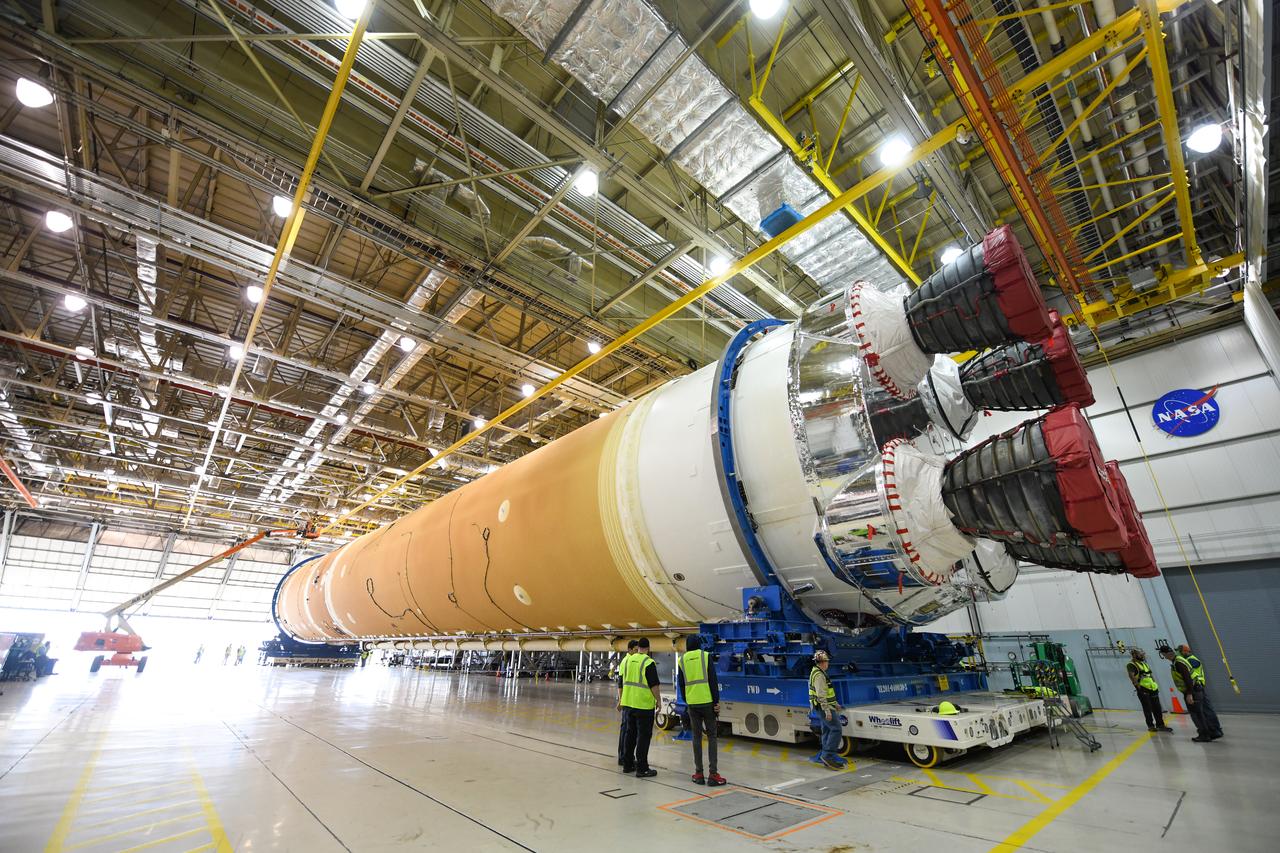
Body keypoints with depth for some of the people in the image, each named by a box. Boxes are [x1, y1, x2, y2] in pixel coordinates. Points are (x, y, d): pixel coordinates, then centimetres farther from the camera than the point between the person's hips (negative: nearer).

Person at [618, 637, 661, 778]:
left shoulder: (627, 660, 6)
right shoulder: (649, 663, -14)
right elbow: (654, 685, -15)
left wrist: (621, 700, 24)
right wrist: (659, 700, -2)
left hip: (629, 703, 6)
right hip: (644, 704, -6)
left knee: (630, 733, 17)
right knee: (644, 735, 2)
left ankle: (627, 764, 24)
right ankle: (642, 769, 6)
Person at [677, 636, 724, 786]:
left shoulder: (681, 660, 4)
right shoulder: (706, 656, -4)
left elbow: (680, 684, 8)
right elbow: (713, 680, -7)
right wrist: (717, 701, -3)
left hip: (692, 703, 2)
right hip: (707, 701, -2)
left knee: (696, 737, 11)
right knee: (711, 736, 7)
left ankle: (698, 774, 13)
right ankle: (713, 774, 4)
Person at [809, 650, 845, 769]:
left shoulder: (818, 673, 16)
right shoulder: (819, 675, -19)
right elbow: (821, 695, -25)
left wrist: (835, 704, 27)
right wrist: (827, 710, -26)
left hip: (822, 708, 10)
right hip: (823, 707, -10)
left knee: (827, 731, 13)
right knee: (837, 729, -10)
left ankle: (827, 758, 18)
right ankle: (828, 755, -10)